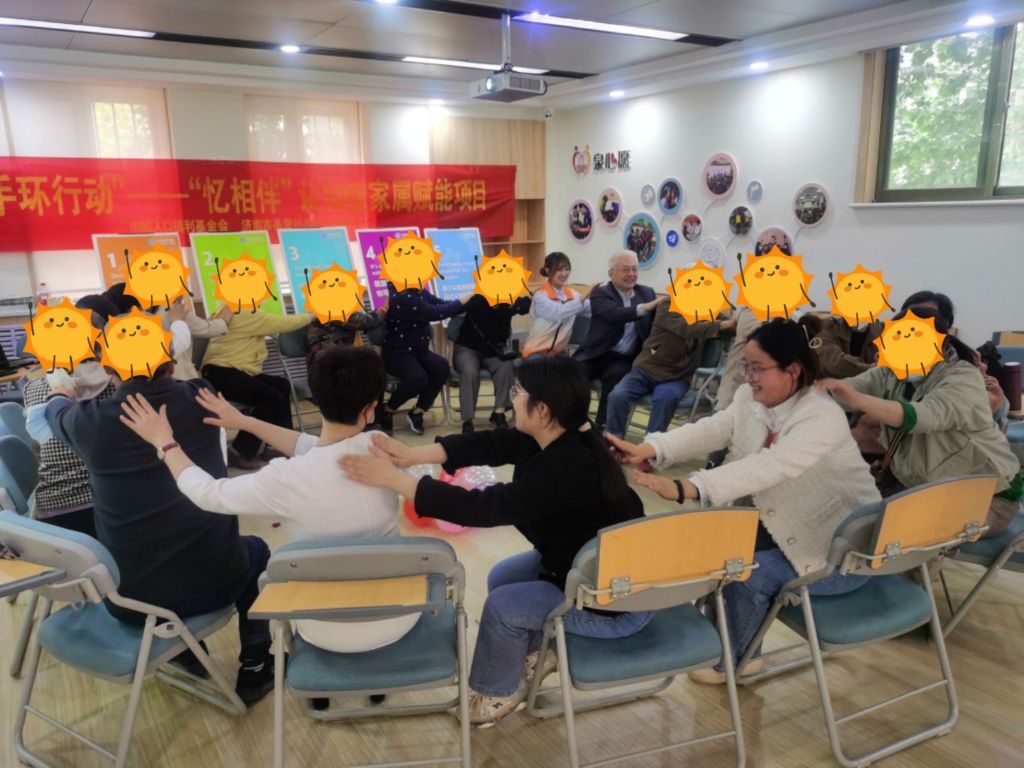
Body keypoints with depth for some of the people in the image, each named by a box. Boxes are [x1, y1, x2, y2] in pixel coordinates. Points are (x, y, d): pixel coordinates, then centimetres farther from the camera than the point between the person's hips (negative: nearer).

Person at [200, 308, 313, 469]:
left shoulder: (239, 314, 17)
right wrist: (309, 316, 7)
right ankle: (239, 452, -14)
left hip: (229, 370, 11)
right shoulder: (250, 316, -13)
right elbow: (283, 323, -9)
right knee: (272, 398, -21)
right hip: (220, 373, -11)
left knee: (282, 386, 8)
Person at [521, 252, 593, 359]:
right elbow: (559, 313, -29)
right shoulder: (541, 296, -11)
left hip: (559, 352, 5)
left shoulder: (572, 294, 6)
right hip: (537, 352, -5)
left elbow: (592, 310, -5)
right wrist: (583, 297, -35)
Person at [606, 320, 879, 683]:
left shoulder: (822, 418, -29)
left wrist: (684, 489, -54)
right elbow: (711, 429, -21)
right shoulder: (750, 397, -6)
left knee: (750, 571, -20)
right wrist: (649, 449, -39)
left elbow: (768, 467, -43)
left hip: (844, 548, -7)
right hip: (792, 528, 7)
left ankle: (731, 657, 8)